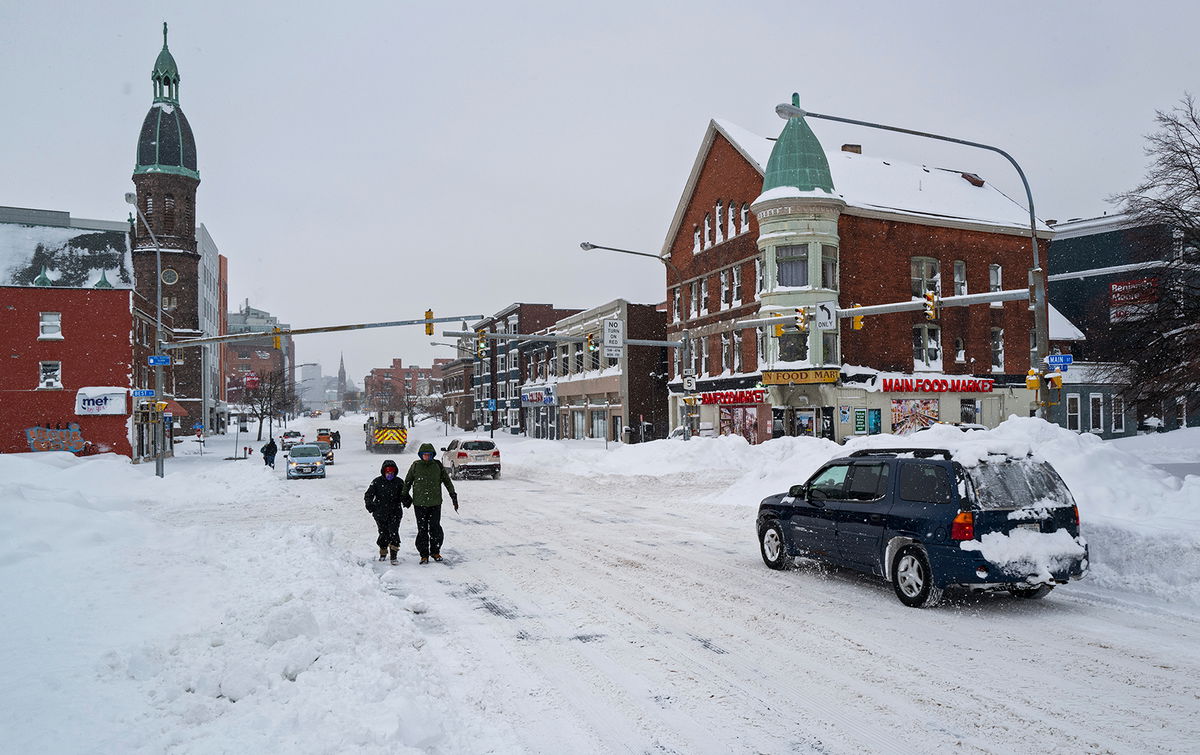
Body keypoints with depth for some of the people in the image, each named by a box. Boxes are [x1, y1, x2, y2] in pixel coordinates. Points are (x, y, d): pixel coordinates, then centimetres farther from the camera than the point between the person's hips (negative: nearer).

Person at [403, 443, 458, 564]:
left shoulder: (438, 465, 2)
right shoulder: (415, 466, 2)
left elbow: (447, 481, 9)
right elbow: (407, 482, 12)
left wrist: (454, 496, 6)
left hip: (435, 503, 1)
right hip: (419, 503, 0)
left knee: (435, 528, 2)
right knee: (422, 530, 0)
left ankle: (435, 552, 20)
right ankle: (424, 555, 10)